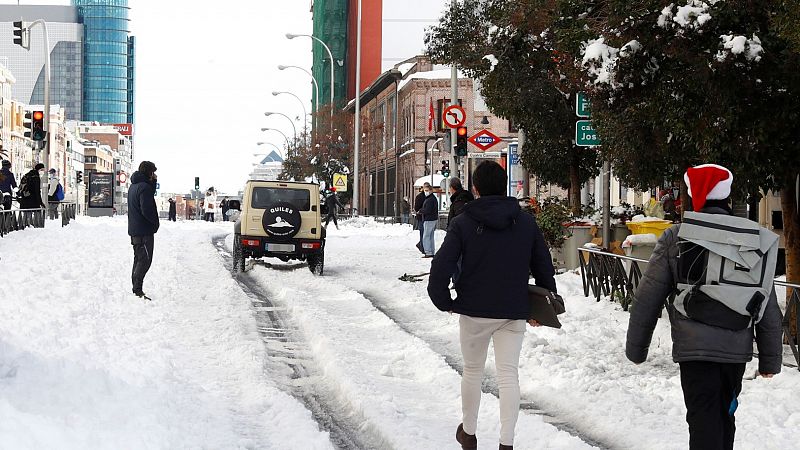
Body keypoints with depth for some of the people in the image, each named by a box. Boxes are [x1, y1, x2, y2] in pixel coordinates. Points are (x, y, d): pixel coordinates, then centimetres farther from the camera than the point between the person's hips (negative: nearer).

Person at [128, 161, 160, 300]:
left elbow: (149, 194, 23)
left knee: (138, 259, 17)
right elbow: (146, 210, -23)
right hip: (144, 230, -10)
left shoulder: (134, 186, 13)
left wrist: (153, 182, 10)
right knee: (145, 260, -8)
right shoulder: (144, 187, -17)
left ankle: (136, 289, 21)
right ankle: (137, 290, -13)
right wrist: (155, 222, -9)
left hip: (134, 230, 10)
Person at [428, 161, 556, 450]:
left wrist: (444, 302, 2)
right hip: (514, 312, 1)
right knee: (509, 374, 4)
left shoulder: (463, 223, -8)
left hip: (474, 310, -1)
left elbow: (441, 268, -13)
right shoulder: (526, 222, 1)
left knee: (473, 370, 16)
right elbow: (544, 267, 7)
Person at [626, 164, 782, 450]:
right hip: (737, 349, 4)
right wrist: (770, 359, 15)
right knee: (724, 416, 20)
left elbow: (647, 299, -1)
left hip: (695, 349, -4)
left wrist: (635, 348, 10)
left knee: (704, 423, -4)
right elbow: (769, 309, 8)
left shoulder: (676, 238, -3)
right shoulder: (756, 241, 6)